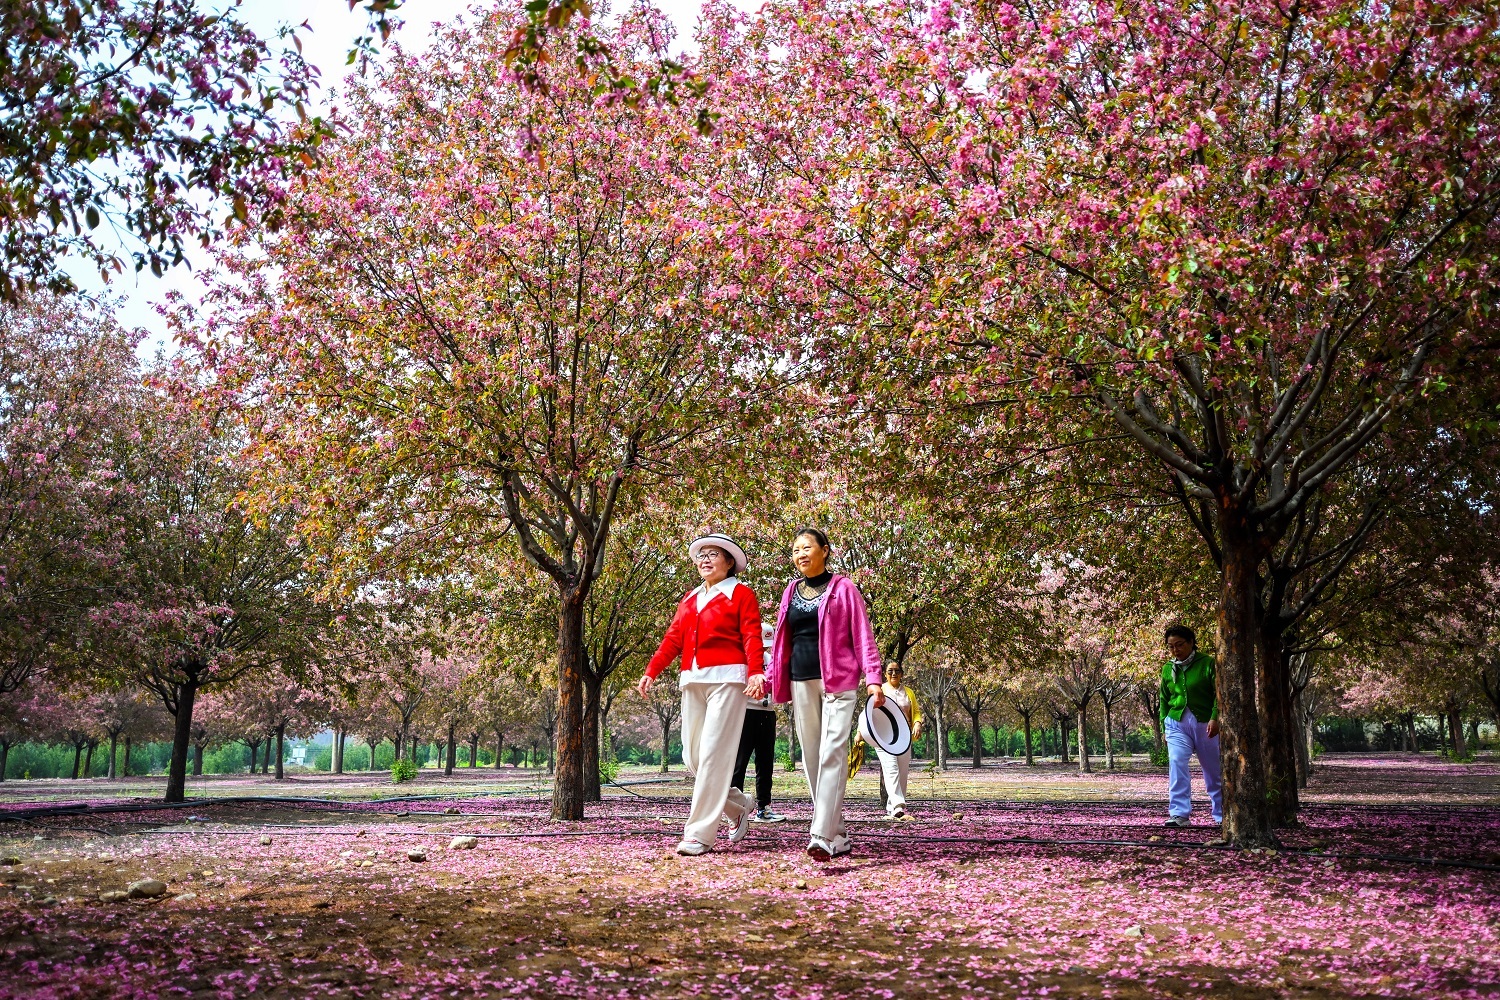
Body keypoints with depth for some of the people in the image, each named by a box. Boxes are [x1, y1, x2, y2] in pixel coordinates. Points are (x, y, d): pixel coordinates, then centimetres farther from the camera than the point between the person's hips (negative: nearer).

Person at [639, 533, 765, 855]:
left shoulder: (741, 594, 3)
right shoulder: (690, 599, 21)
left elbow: (752, 637, -8)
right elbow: (673, 638, 15)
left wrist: (756, 672, -23)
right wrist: (651, 672, 4)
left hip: (727, 678, -7)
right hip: (692, 681, 7)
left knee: (714, 754, -11)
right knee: (692, 756, 5)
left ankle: (699, 834, -8)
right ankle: (738, 807, 26)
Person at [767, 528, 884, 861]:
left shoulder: (843, 588, 1)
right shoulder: (791, 591, 14)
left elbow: (863, 635, -3)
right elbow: (783, 640, 17)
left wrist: (873, 678, -13)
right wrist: (769, 677, 9)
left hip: (838, 681, -5)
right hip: (801, 682, 5)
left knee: (832, 754, -15)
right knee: (812, 757, 5)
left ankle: (822, 837, -21)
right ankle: (839, 836, 13)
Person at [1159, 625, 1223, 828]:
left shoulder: (1207, 663, -5)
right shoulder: (1168, 669, 8)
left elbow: (1219, 694, -8)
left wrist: (1215, 718, -20)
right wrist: (1164, 726, 13)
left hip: (1205, 722, -2)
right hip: (1177, 722, 2)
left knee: (1214, 771, 8)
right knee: (1176, 763, -16)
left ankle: (1222, 816, 24)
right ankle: (1179, 814, -18)